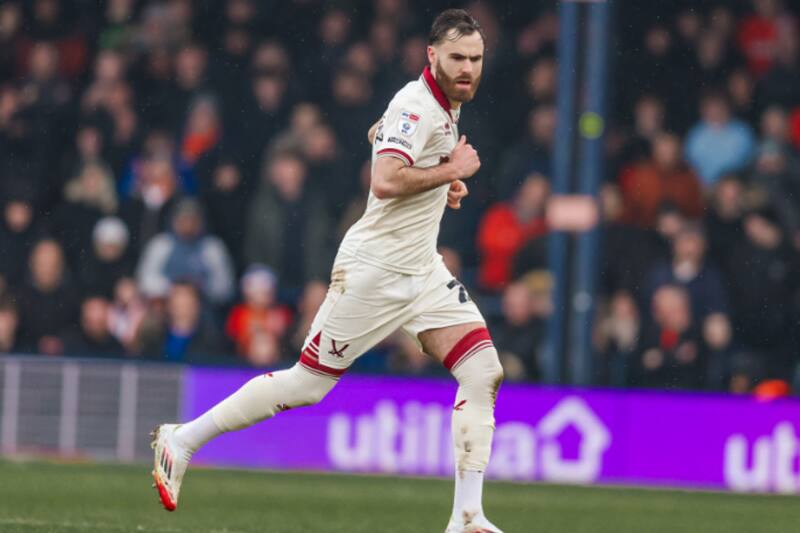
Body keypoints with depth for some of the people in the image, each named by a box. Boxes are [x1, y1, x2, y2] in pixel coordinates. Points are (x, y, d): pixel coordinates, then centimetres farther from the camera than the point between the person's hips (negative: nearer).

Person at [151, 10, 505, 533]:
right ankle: (182, 440, 9)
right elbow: (385, 181, -33)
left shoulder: (445, 106, 12)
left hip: (423, 269, 9)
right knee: (309, 382, -4)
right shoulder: (416, 106, -18)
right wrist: (450, 171, -20)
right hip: (374, 269, -9)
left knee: (483, 372, -6)